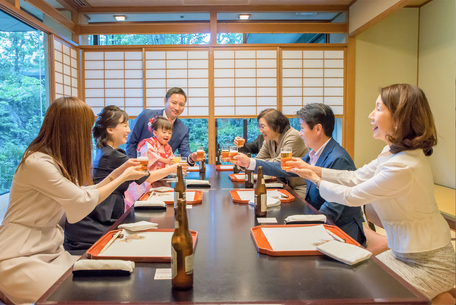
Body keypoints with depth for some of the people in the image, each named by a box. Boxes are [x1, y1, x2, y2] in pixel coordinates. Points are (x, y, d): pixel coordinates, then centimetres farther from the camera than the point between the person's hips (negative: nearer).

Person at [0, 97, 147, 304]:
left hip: (49, 250, 8)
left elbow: (86, 195, 10)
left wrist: (118, 171, 9)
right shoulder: (38, 163, -22)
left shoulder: (59, 161, 7)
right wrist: (123, 178, -8)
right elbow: (84, 201, -19)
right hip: (19, 258, -8)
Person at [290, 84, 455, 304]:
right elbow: (356, 178, 5)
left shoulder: (402, 167, -31)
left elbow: (351, 196, -19)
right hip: (405, 251, 9)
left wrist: (316, 180, -3)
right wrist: (312, 168, 2)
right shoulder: (394, 151, -1)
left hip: (427, 261, -9)